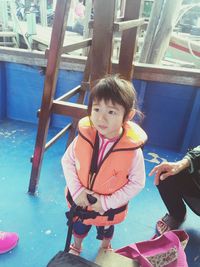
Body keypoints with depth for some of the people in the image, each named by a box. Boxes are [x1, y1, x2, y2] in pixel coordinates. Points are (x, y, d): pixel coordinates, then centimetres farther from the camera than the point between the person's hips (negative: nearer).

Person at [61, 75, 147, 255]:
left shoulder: (133, 149, -30)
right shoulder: (84, 137, -24)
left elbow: (137, 183, -18)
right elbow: (67, 161, -9)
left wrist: (107, 202, -21)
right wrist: (76, 191, -18)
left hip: (109, 208, -1)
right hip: (80, 201, 2)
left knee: (106, 230, 32)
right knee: (79, 227, 32)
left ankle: (105, 250, 67)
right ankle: (76, 247, 66)